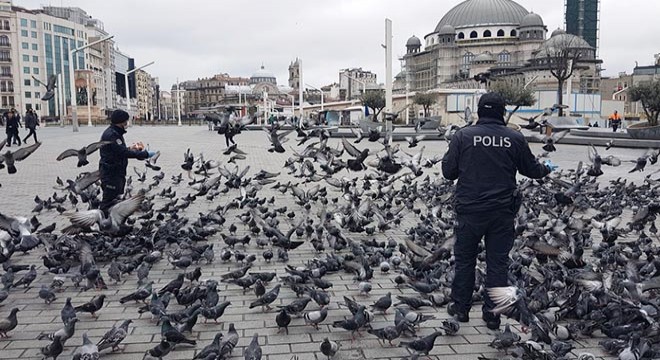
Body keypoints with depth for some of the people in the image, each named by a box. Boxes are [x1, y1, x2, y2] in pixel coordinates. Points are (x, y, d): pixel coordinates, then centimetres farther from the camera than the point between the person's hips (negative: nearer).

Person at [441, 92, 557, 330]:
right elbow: (531, 170, 11)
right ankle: (492, 313, 17)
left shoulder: (462, 136, -6)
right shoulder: (515, 139, -1)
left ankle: (460, 307, 22)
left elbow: (448, 172, -4)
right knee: (498, 262, 10)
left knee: (464, 259, 13)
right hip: (502, 211, 1)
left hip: (470, 210, -1)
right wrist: (547, 168, 33)